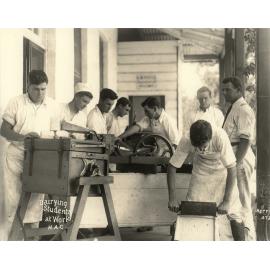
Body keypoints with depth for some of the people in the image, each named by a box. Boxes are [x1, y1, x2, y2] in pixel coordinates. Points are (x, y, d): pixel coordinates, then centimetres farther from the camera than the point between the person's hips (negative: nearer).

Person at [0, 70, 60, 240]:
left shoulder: (53, 106, 4)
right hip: (17, 156, -1)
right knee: (14, 199, -1)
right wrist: (23, 137, -18)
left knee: (35, 199, 5)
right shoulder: (16, 103, -1)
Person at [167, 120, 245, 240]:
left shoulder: (220, 137, -36)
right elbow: (172, 166, -19)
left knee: (234, 212, -7)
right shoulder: (186, 141, -29)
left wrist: (226, 201, -32)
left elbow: (231, 169, -31)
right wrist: (172, 198, -25)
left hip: (222, 171, -2)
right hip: (201, 172, 2)